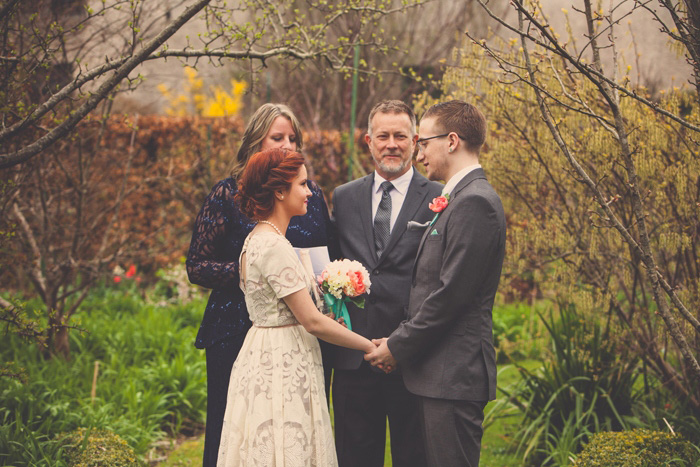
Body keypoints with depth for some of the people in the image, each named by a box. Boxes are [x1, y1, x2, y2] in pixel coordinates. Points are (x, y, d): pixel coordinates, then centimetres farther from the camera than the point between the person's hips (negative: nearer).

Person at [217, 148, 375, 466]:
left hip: (266, 361, 10)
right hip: (284, 366, -10)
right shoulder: (274, 246, -19)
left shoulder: (258, 238, 11)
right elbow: (313, 321, -19)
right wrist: (371, 347, -11)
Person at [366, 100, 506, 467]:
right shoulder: (458, 199, 18)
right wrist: (402, 344, 12)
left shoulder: (476, 202, -15)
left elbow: (451, 294, -20)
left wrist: (397, 347, -11)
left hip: (455, 374, -10)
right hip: (440, 372, 10)